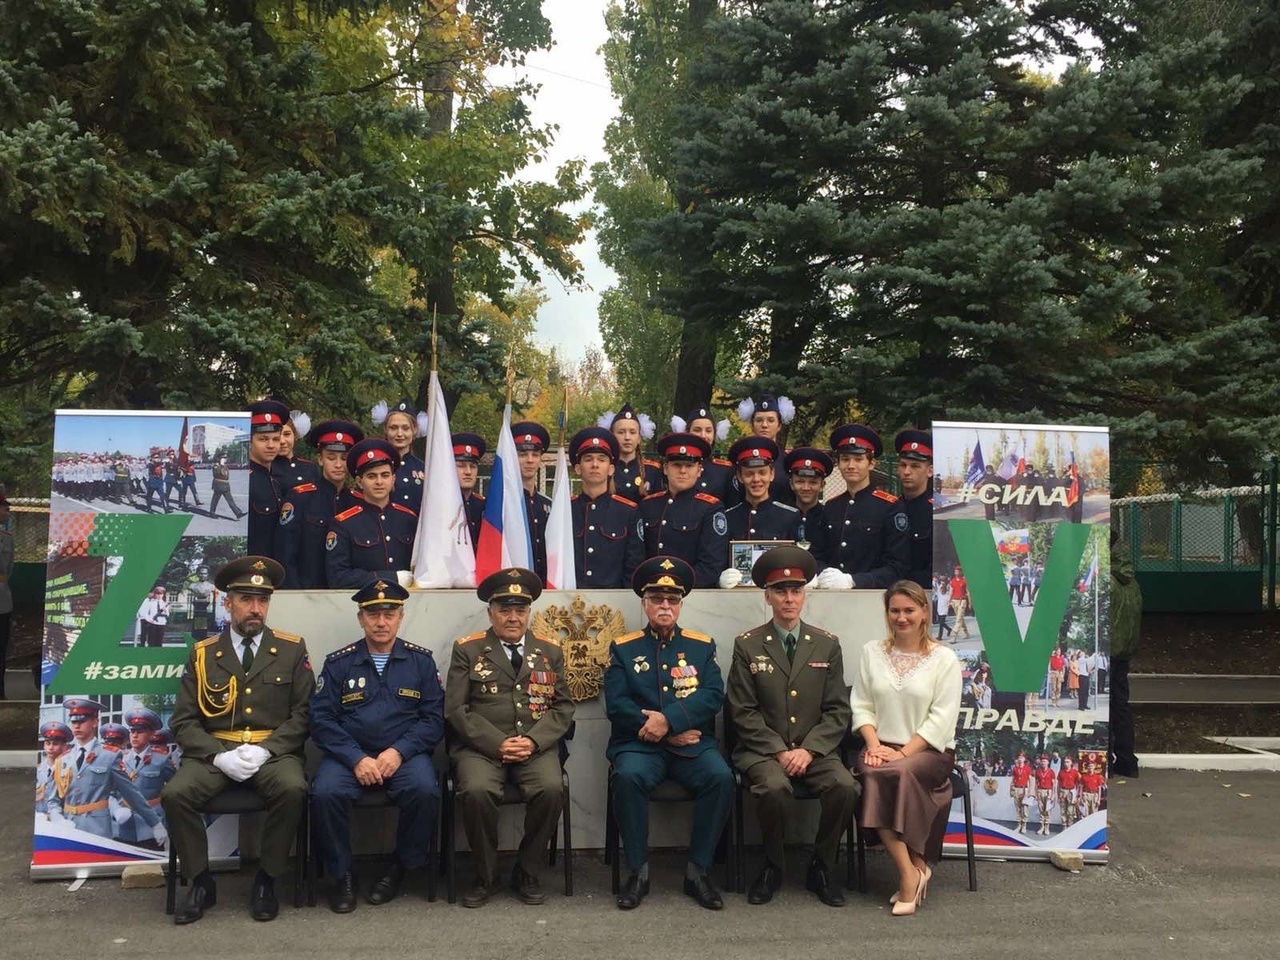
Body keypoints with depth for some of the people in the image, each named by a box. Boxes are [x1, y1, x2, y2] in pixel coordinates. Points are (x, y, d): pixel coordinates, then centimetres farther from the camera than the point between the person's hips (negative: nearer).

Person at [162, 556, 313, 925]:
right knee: (175, 794, -27)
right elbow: (184, 722, 5)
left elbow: (303, 714, 1)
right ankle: (201, 882, -6)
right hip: (214, 752, 2)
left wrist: (264, 750, -14)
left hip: (273, 752, -1)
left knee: (292, 790, -33)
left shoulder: (292, 650, 7)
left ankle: (266, 880, -11)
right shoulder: (202, 654, 10)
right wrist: (219, 755, -13)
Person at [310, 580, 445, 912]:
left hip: (404, 755, 0)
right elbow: (322, 719, 0)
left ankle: (401, 868, -5)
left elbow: (433, 718, 2)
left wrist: (399, 752, -14)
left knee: (424, 790, -30)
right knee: (325, 792, -30)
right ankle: (342, 874, -7)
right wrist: (356, 759, -15)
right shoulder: (338, 663, 6)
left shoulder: (420, 660, 6)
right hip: (350, 755, 0)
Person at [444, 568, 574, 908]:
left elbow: (563, 707, 9)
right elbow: (456, 709, 0)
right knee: (476, 790, -31)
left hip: (536, 746, 2)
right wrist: (497, 743, -12)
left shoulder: (550, 651, 14)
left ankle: (527, 873, -4)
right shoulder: (467, 649, 8)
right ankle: (485, 875, -6)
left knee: (551, 789, -28)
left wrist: (533, 741, -9)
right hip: (481, 746, -1)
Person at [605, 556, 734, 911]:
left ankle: (698, 871, -13)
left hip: (693, 744, 1)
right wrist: (661, 730, -12)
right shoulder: (623, 648, 8)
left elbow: (713, 696, -2)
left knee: (720, 777, -28)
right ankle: (638, 871, -16)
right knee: (628, 776, -32)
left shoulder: (702, 646, 11)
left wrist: (669, 719, -17)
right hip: (640, 745, -1)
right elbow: (616, 705, -2)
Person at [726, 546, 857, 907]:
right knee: (774, 788, -33)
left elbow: (838, 710, 5)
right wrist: (779, 752, -13)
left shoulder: (827, 644, 8)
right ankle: (772, 867, -5)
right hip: (762, 750, -2)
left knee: (845, 786, -27)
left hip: (815, 750, 2)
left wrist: (809, 750, -10)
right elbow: (743, 712, -2)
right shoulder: (747, 646, 3)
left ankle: (821, 867, -2)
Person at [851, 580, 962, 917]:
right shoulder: (871, 653, 11)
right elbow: (862, 706, 8)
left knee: (900, 773, -34)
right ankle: (912, 871, -26)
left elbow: (941, 719, -5)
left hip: (928, 750, -2)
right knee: (873, 774, -31)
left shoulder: (944, 658, 2)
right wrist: (874, 744, -10)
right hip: (881, 747, 2)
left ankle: (911, 870, -22)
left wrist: (903, 752, -15)